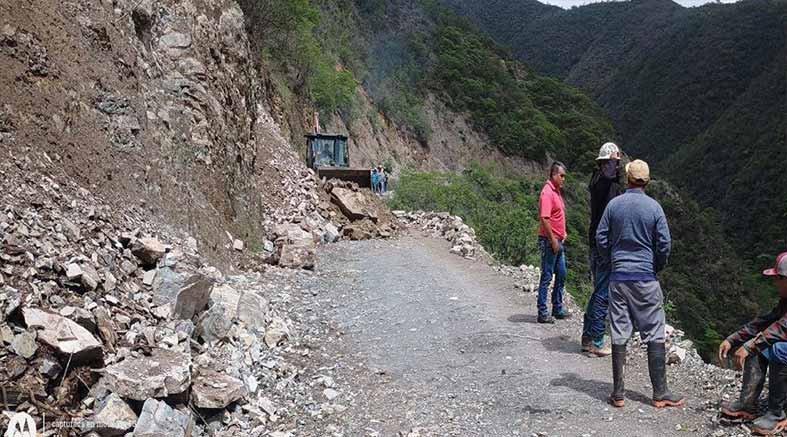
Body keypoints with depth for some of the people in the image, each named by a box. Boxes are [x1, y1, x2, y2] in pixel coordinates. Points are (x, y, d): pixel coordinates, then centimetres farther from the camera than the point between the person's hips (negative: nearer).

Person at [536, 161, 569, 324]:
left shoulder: (557, 191, 14)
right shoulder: (547, 192, -16)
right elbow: (544, 219, -23)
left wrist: (562, 235, 16)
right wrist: (553, 240, -22)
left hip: (558, 241, 10)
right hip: (549, 241, -10)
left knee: (561, 275, 15)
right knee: (547, 276, -3)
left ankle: (558, 309, 25)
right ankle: (542, 313, 3)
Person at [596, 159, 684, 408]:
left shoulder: (614, 205, 0)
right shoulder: (653, 207, -5)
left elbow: (601, 238, 2)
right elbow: (664, 244, -4)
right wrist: (657, 267, 12)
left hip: (618, 278, 2)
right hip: (646, 278, -2)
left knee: (619, 335, 5)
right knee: (655, 336, 5)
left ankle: (618, 393, 9)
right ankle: (660, 393, 8)